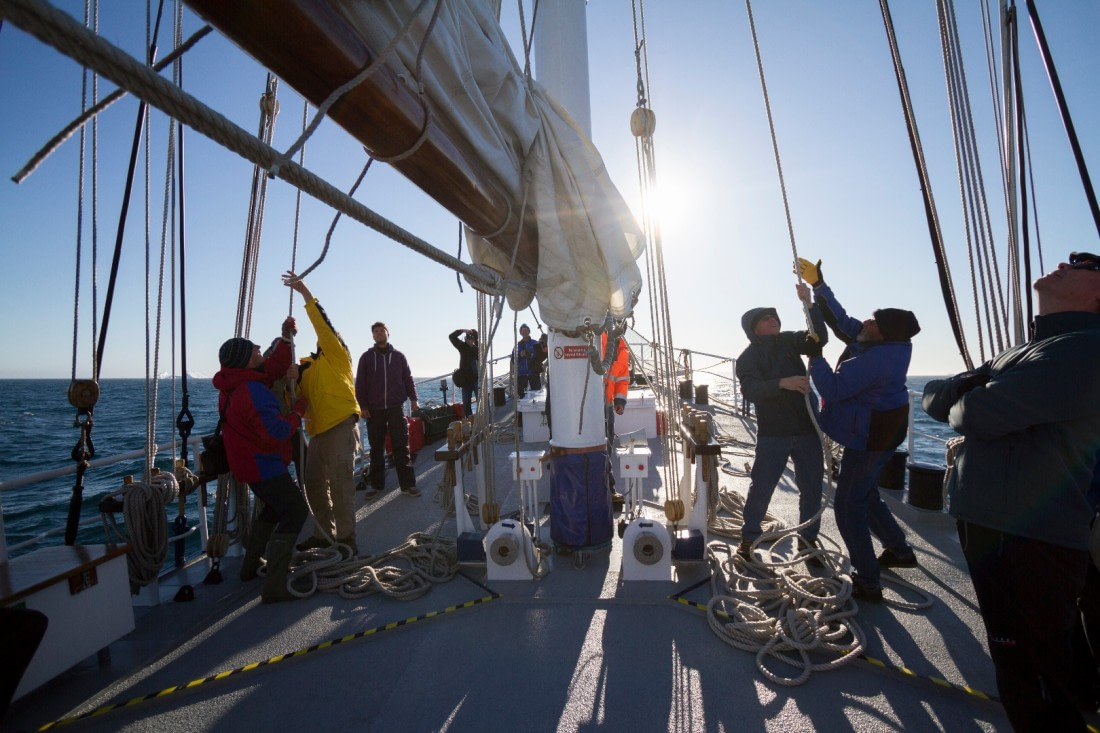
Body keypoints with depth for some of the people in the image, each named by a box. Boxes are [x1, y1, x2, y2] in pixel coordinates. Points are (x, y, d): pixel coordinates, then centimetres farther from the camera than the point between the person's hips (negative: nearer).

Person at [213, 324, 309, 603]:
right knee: (295, 511, -11)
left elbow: (274, 367, 14)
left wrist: (286, 338, 7)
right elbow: (276, 431, -31)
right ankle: (275, 586, -12)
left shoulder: (235, 384, 6)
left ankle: (251, 565, 39)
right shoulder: (254, 391, -26)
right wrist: (298, 412, -16)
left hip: (248, 462, 11)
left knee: (275, 507, 28)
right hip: (262, 464, -11)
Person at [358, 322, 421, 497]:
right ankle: (376, 484, 19)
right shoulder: (366, 357, 6)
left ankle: (407, 484, 0)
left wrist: (413, 399, 2)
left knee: (401, 446, -3)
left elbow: (408, 378, 10)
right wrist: (363, 406, -3)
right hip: (374, 409, 1)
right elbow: (360, 383, 4)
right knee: (376, 448, 8)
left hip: (396, 407, 0)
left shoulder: (398, 356, 8)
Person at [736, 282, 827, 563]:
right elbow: (750, 390, -19)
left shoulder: (788, 341, 9)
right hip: (773, 434, -4)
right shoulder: (747, 357, -3)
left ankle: (807, 540, 28)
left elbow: (818, 340, -8)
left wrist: (809, 304, -17)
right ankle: (748, 538, 16)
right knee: (761, 488, -1)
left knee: (812, 488, 10)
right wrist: (782, 383, -33)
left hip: (807, 429, 4)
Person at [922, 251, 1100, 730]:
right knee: (1013, 653, 24)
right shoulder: (1021, 354, 15)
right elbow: (934, 398, 13)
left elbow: (973, 416, -24)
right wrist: (976, 385, -8)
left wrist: (963, 406, -1)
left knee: (1038, 668, 7)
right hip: (983, 524, 8)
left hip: (1030, 542, -8)